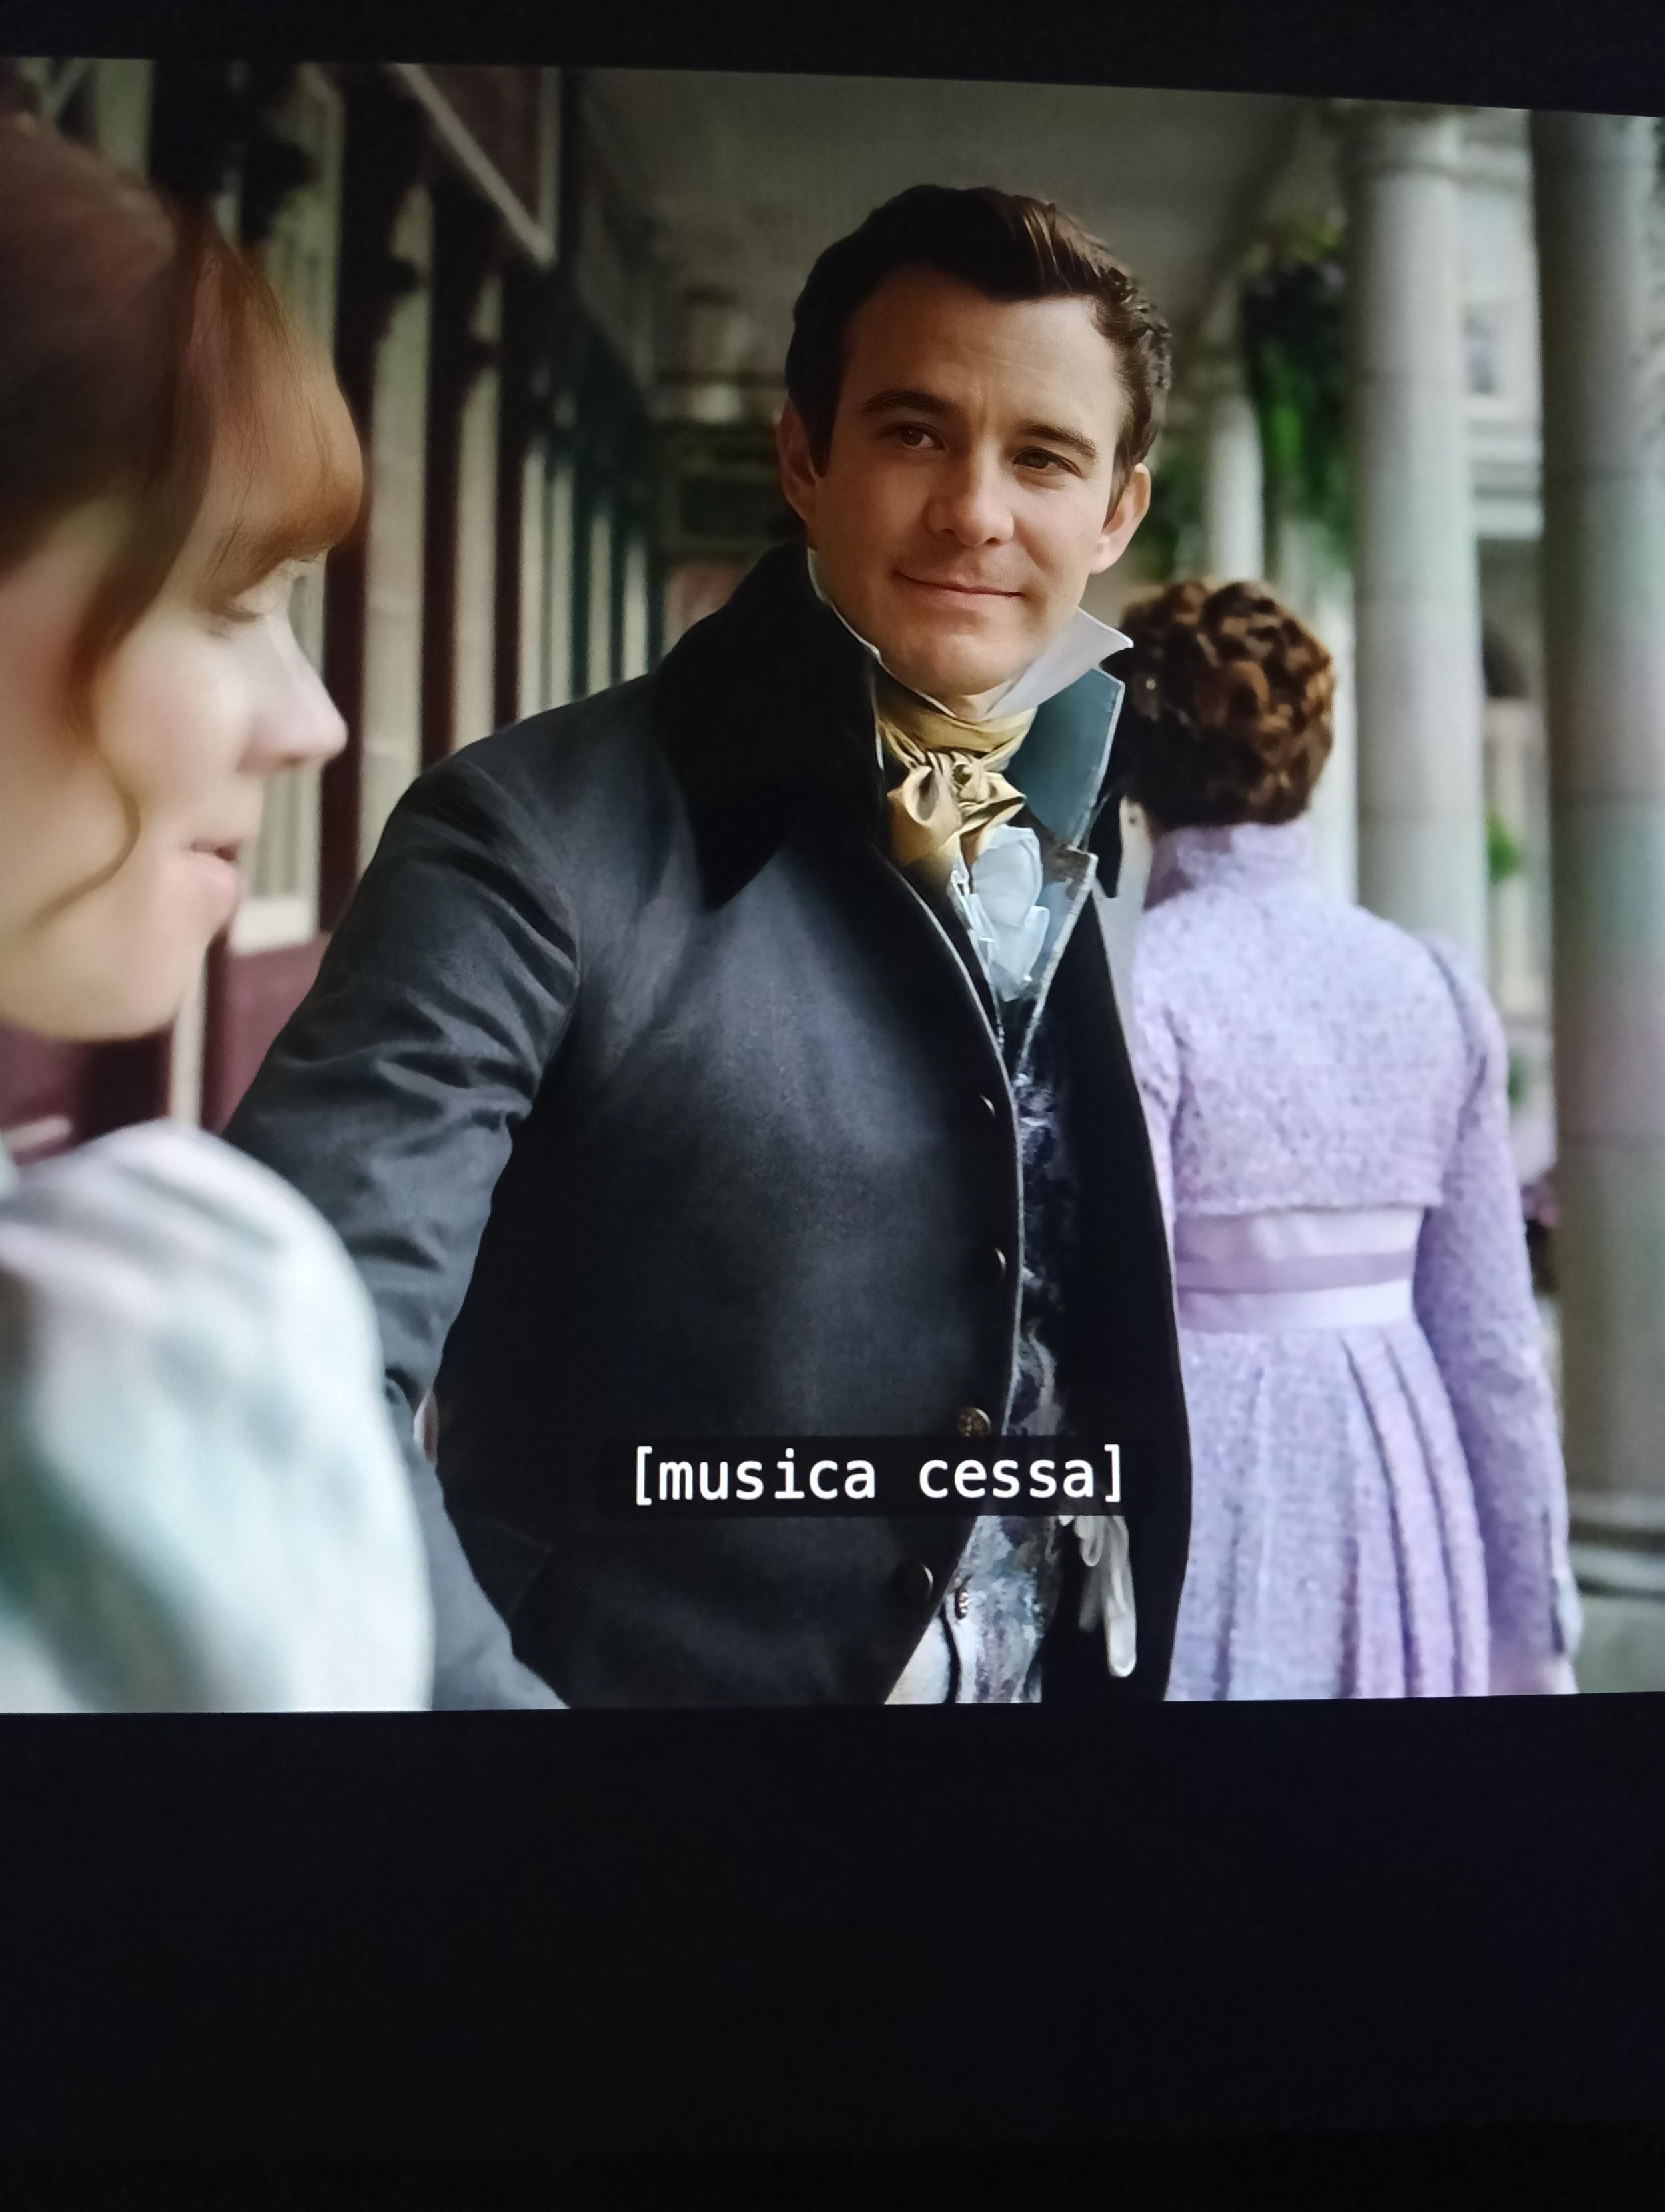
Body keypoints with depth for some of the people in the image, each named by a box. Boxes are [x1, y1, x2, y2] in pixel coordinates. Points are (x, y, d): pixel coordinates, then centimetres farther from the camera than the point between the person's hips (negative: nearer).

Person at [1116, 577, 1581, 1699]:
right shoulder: (1437, 987, 2)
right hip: (1398, 1475, 5)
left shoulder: (1126, 990, -13)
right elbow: (1492, 1333, 5)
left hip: (1199, 1482, -5)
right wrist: (1534, 1612, 13)